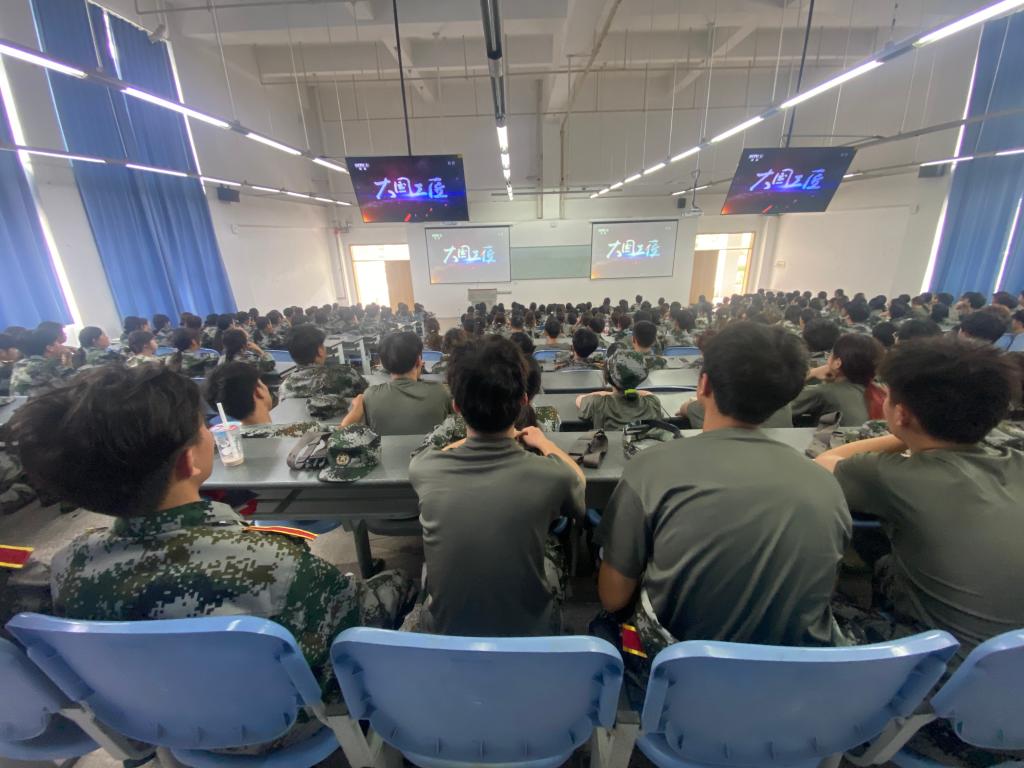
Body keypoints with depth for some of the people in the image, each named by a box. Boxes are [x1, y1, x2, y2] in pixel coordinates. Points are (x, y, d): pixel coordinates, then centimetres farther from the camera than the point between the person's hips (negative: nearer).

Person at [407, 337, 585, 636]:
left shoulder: (423, 468, -23)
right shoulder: (551, 475, -29)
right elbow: (577, 481, -2)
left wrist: (488, 435, 19)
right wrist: (544, 442, 13)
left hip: (443, 629, 2)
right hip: (528, 630, -1)